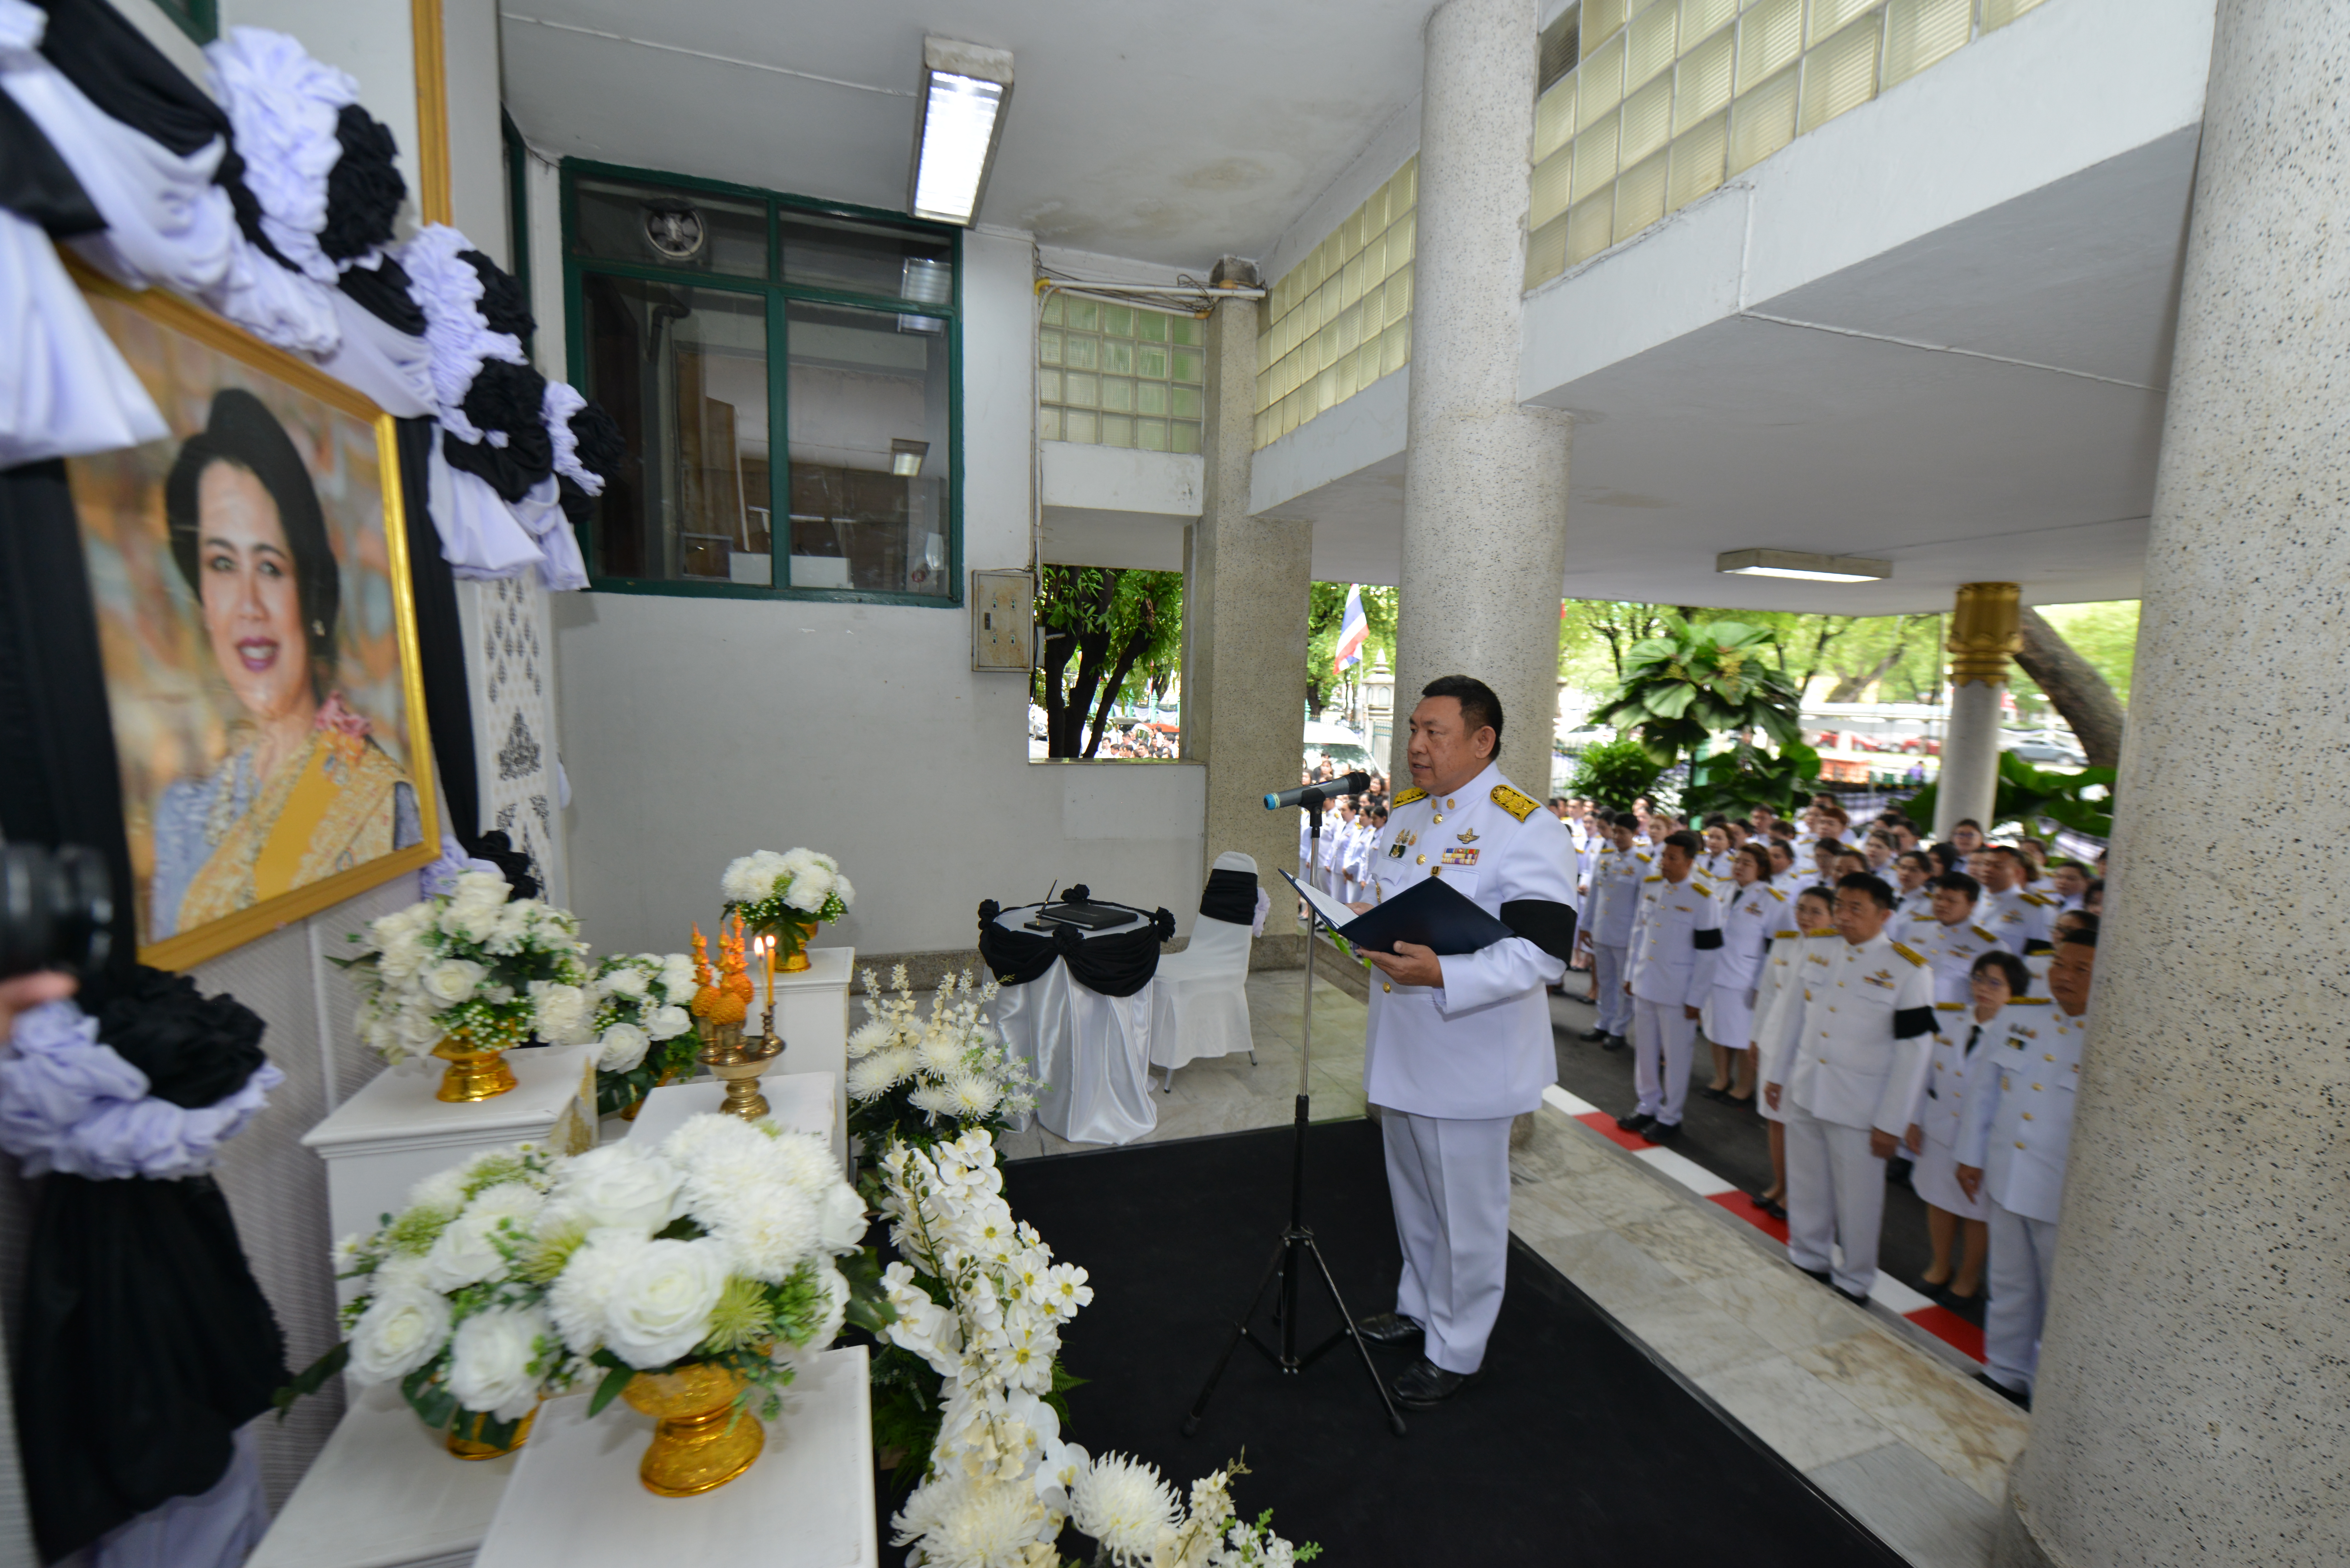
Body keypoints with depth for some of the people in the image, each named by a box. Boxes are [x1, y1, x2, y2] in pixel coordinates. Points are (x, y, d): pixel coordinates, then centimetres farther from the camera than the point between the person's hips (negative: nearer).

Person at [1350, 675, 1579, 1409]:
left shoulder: (1525, 827, -19)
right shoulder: (1403, 811, 6)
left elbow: (1543, 952, -23)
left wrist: (1443, 976, -33)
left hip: (1470, 1054, -7)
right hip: (1399, 1045, 8)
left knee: (1466, 1210, 12)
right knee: (1412, 1193, 25)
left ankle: (1455, 1349, 34)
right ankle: (1418, 1310, 48)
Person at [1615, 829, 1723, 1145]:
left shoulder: (1704, 900, -13)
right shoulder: (1650, 885, 3)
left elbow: (1707, 954, -11)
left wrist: (1695, 999, -10)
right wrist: (1631, 974, 12)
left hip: (1677, 992, -5)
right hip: (1644, 985, 5)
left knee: (1675, 1056, 8)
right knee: (1645, 1050, 15)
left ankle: (1670, 1117, 22)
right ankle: (1647, 1106, 31)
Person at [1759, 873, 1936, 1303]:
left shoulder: (1909, 970, -11)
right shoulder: (1820, 953, 3)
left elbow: (1913, 1051, -11)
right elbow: (1794, 1014, 12)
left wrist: (1891, 1123, -10)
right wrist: (1776, 1073, 13)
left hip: (1860, 1107, -4)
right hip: (1804, 1093, 5)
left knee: (1856, 1201, 9)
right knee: (1806, 1188, 18)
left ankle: (1852, 1285, 29)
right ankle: (1807, 1261, 37)